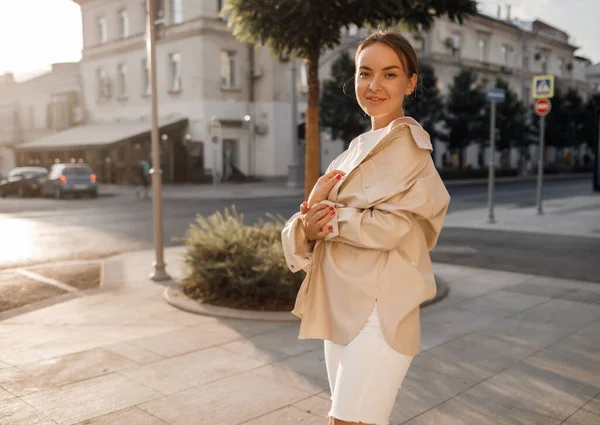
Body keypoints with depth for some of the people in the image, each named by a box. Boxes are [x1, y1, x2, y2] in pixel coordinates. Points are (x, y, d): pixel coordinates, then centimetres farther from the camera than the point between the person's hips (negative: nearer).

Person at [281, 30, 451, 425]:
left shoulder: (406, 142, -8)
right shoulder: (359, 148, 15)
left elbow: (390, 226, -21)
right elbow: (298, 229, 10)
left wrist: (326, 216, -8)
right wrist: (308, 227, -13)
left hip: (378, 310, -8)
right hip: (341, 307, 8)